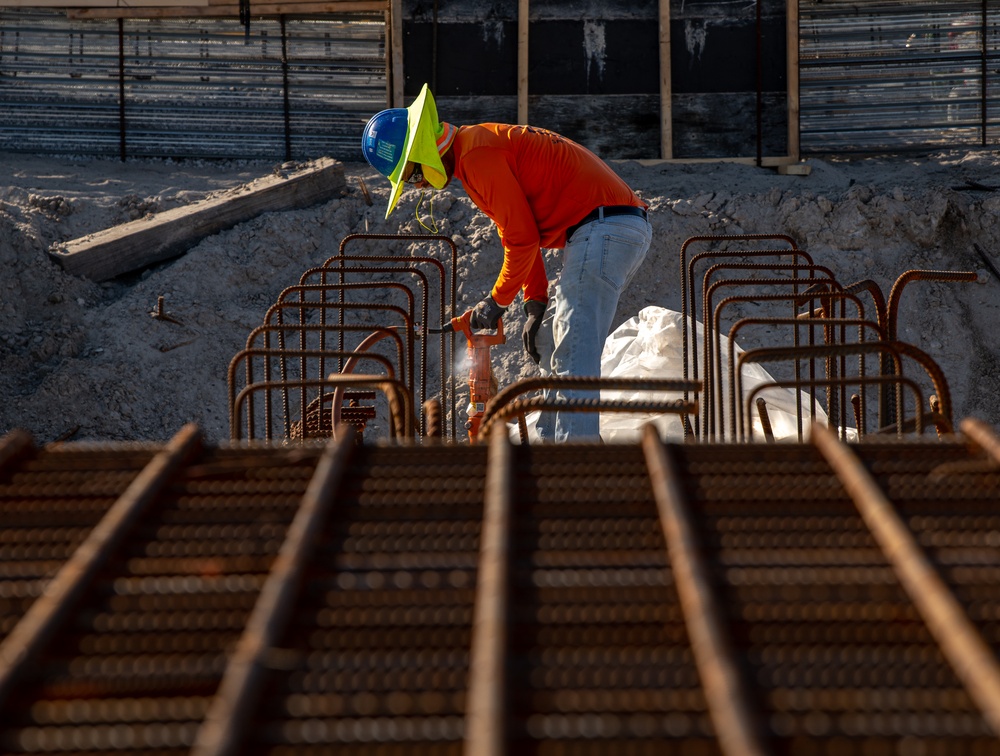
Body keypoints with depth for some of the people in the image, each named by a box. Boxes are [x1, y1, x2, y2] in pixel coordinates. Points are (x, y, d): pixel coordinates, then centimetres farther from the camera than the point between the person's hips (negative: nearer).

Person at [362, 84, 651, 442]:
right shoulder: (481, 147, 21)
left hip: (601, 228, -11)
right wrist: (535, 303, 14)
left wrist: (497, 301, 0)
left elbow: (522, 238, -13)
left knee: (573, 356, -16)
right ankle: (550, 441, 20)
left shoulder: (477, 156, -12)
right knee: (551, 345, 18)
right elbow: (525, 233, 23)